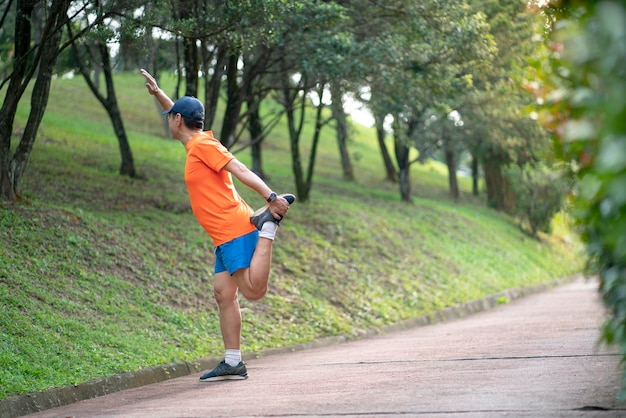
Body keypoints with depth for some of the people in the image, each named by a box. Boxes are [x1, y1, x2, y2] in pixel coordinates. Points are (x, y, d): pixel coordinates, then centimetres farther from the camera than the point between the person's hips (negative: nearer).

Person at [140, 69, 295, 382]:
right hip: (225, 236, 10)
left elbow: (240, 169, -19)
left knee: (253, 291, -20)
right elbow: (181, 114, 40)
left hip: (235, 230, -10)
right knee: (224, 294, 5)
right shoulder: (197, 143, 19)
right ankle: (233, 364, 5)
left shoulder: (202, 145, -8)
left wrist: (271, 197, -28)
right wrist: (157, 93, 43)